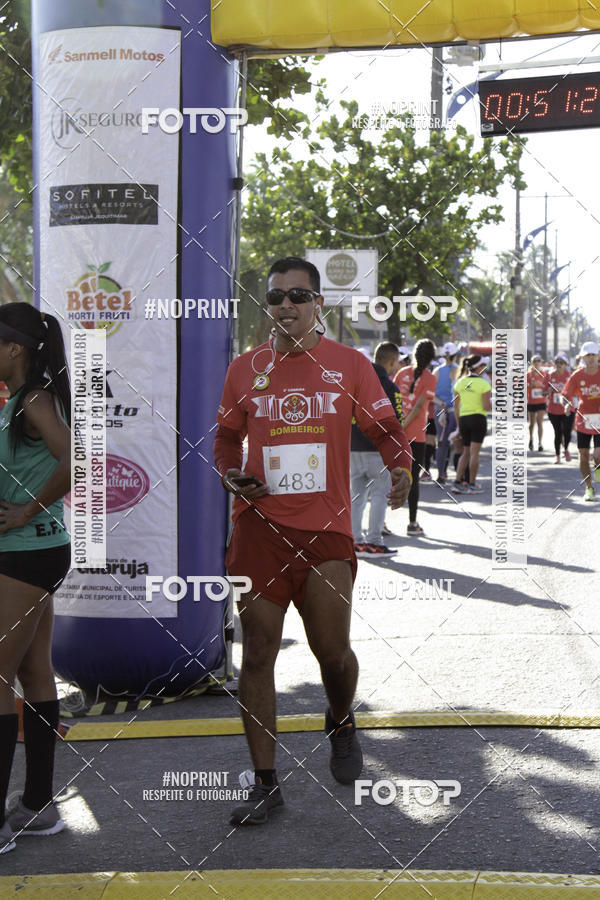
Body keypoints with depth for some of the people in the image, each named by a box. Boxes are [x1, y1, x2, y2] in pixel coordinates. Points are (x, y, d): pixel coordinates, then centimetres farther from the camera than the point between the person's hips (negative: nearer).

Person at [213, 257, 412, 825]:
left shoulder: (348, 364, 4)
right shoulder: (245, 369, 9)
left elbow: (386, 429, 6)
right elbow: (226, 437, 19)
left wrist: (400, 467, -14)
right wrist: (229, 475, -1)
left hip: (326, 529, -1)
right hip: (258, 528, 2)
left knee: (332, 651, -2)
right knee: (257, 654, 0)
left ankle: (340, 722, 34)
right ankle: (265, 783, 10)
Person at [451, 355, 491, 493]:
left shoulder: (460, 382, 5)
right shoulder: (484, 383, -10)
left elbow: (456, 407, 7)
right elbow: (486, 407, -14)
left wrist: (458, 424, 15)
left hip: (463, 419, 5)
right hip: (478, 419, -5)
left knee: (466, 452, 15)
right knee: (474, 453, 0)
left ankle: (457, 482, 5)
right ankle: (472, 484, 3)